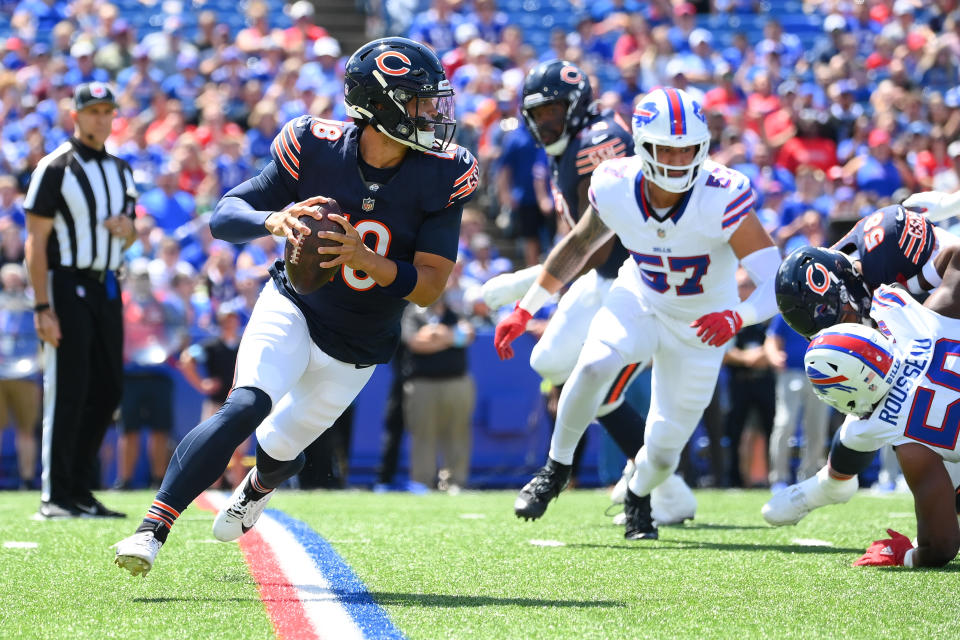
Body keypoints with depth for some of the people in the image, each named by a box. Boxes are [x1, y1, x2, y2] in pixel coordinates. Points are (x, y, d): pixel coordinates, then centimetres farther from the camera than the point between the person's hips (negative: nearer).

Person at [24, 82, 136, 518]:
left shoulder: (119, 170, 14)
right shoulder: (56, 168, -8)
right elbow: (36, 242, -12)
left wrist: (128, 230, -2)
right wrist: (42, 308, -18)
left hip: (106, 289, 7)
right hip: (67, 285, -7)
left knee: (107, 391, 8)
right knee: (66, 393, -8)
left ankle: (81, 490, 16)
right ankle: (54, 496, -5)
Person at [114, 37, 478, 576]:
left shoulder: (440, 178, -17)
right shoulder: (316, 148, -17)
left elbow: (430, 287, -18)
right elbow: (224, 216, -15)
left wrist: (365, 260, -35)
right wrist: (273, 219, -37)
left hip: (355, 351, 2)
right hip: (292, 310, -2)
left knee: (282, 448, 15)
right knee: (246, 407, -27)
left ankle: (254, 491, 54)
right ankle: (153, 530, -28)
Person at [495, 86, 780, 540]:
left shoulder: (722, 198, -33)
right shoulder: (615, 188, -21)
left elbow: (777, 282, -37)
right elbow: (579, 245, 1)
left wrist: (736, 318, -58)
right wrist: (525, 310, 4)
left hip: (700, 326, -1)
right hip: (639, 301, 1)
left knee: (663, 450, 5)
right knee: (594, 366, -31)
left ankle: (638, 498, 42)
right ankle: (557, 465, -7)